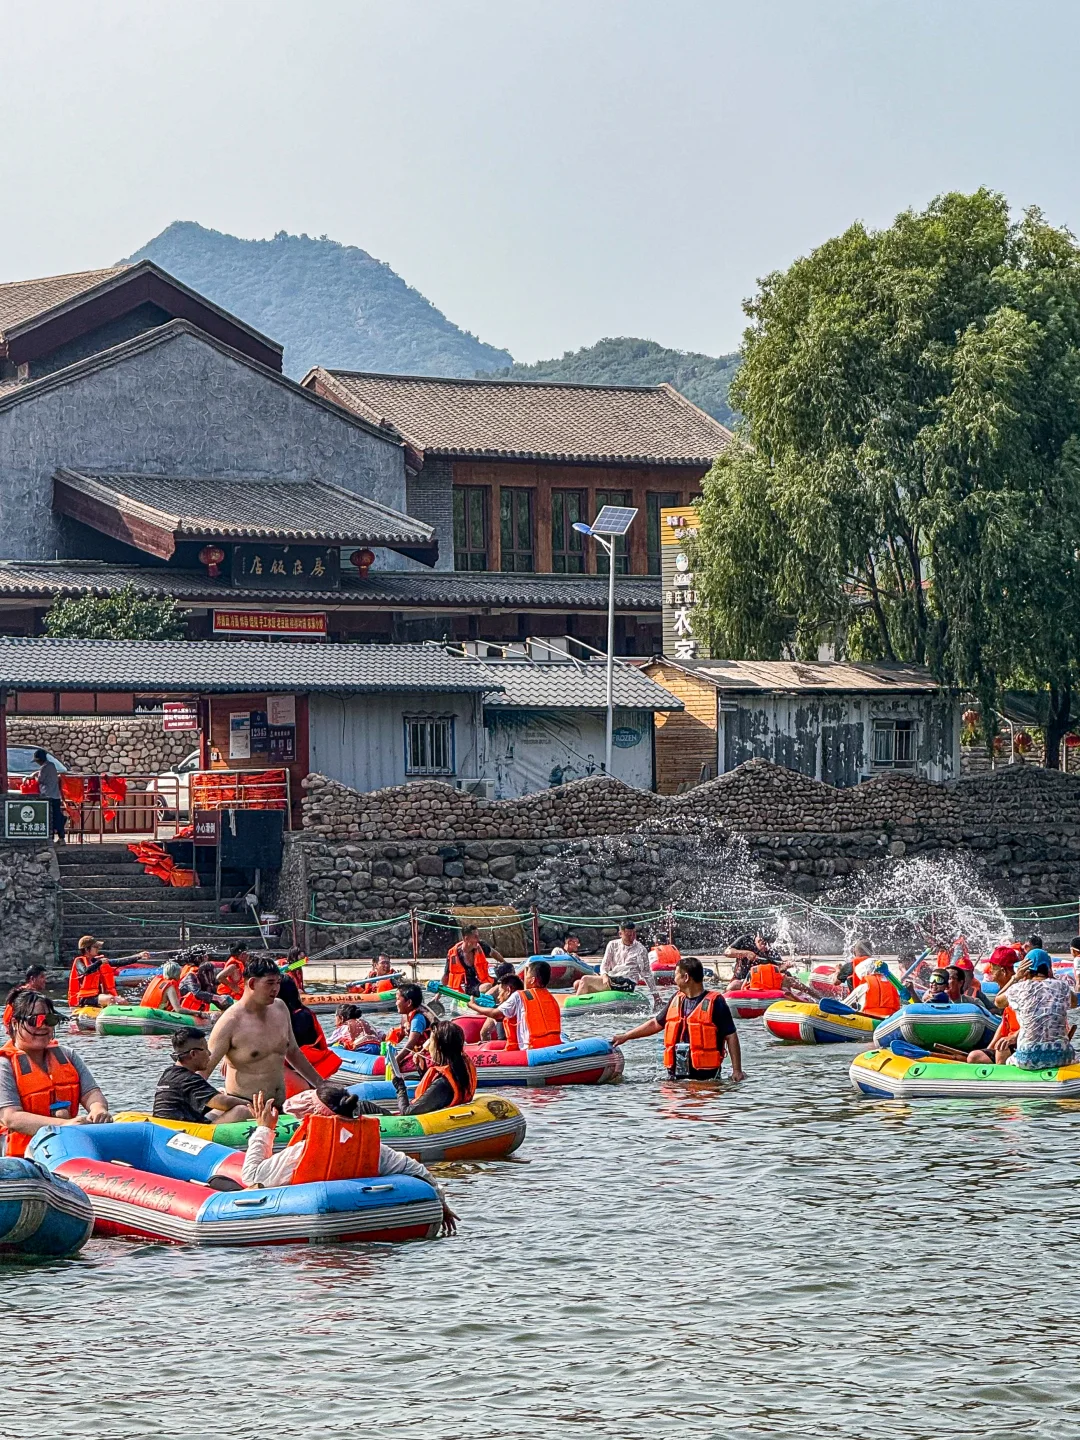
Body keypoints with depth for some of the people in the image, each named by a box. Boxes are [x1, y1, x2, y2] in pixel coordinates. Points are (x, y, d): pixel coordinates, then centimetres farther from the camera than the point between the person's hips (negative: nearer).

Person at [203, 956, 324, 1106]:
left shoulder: (280, 1008, 10)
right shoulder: (231, 1022, -12)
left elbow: (293, 1053, 24)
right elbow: (205, 1069, -15)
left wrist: (320, 1084, 27)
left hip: (279, 1105, 6)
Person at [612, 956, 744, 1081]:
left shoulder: (715, 1002, -7)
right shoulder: (676, 1000, 13)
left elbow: (731, 1036, -8)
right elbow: (656, 1024, 25)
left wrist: (737, 1070, -13)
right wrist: (625, 1037, 26)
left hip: (705, 1074, -6)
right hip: (676, 1074, 6)